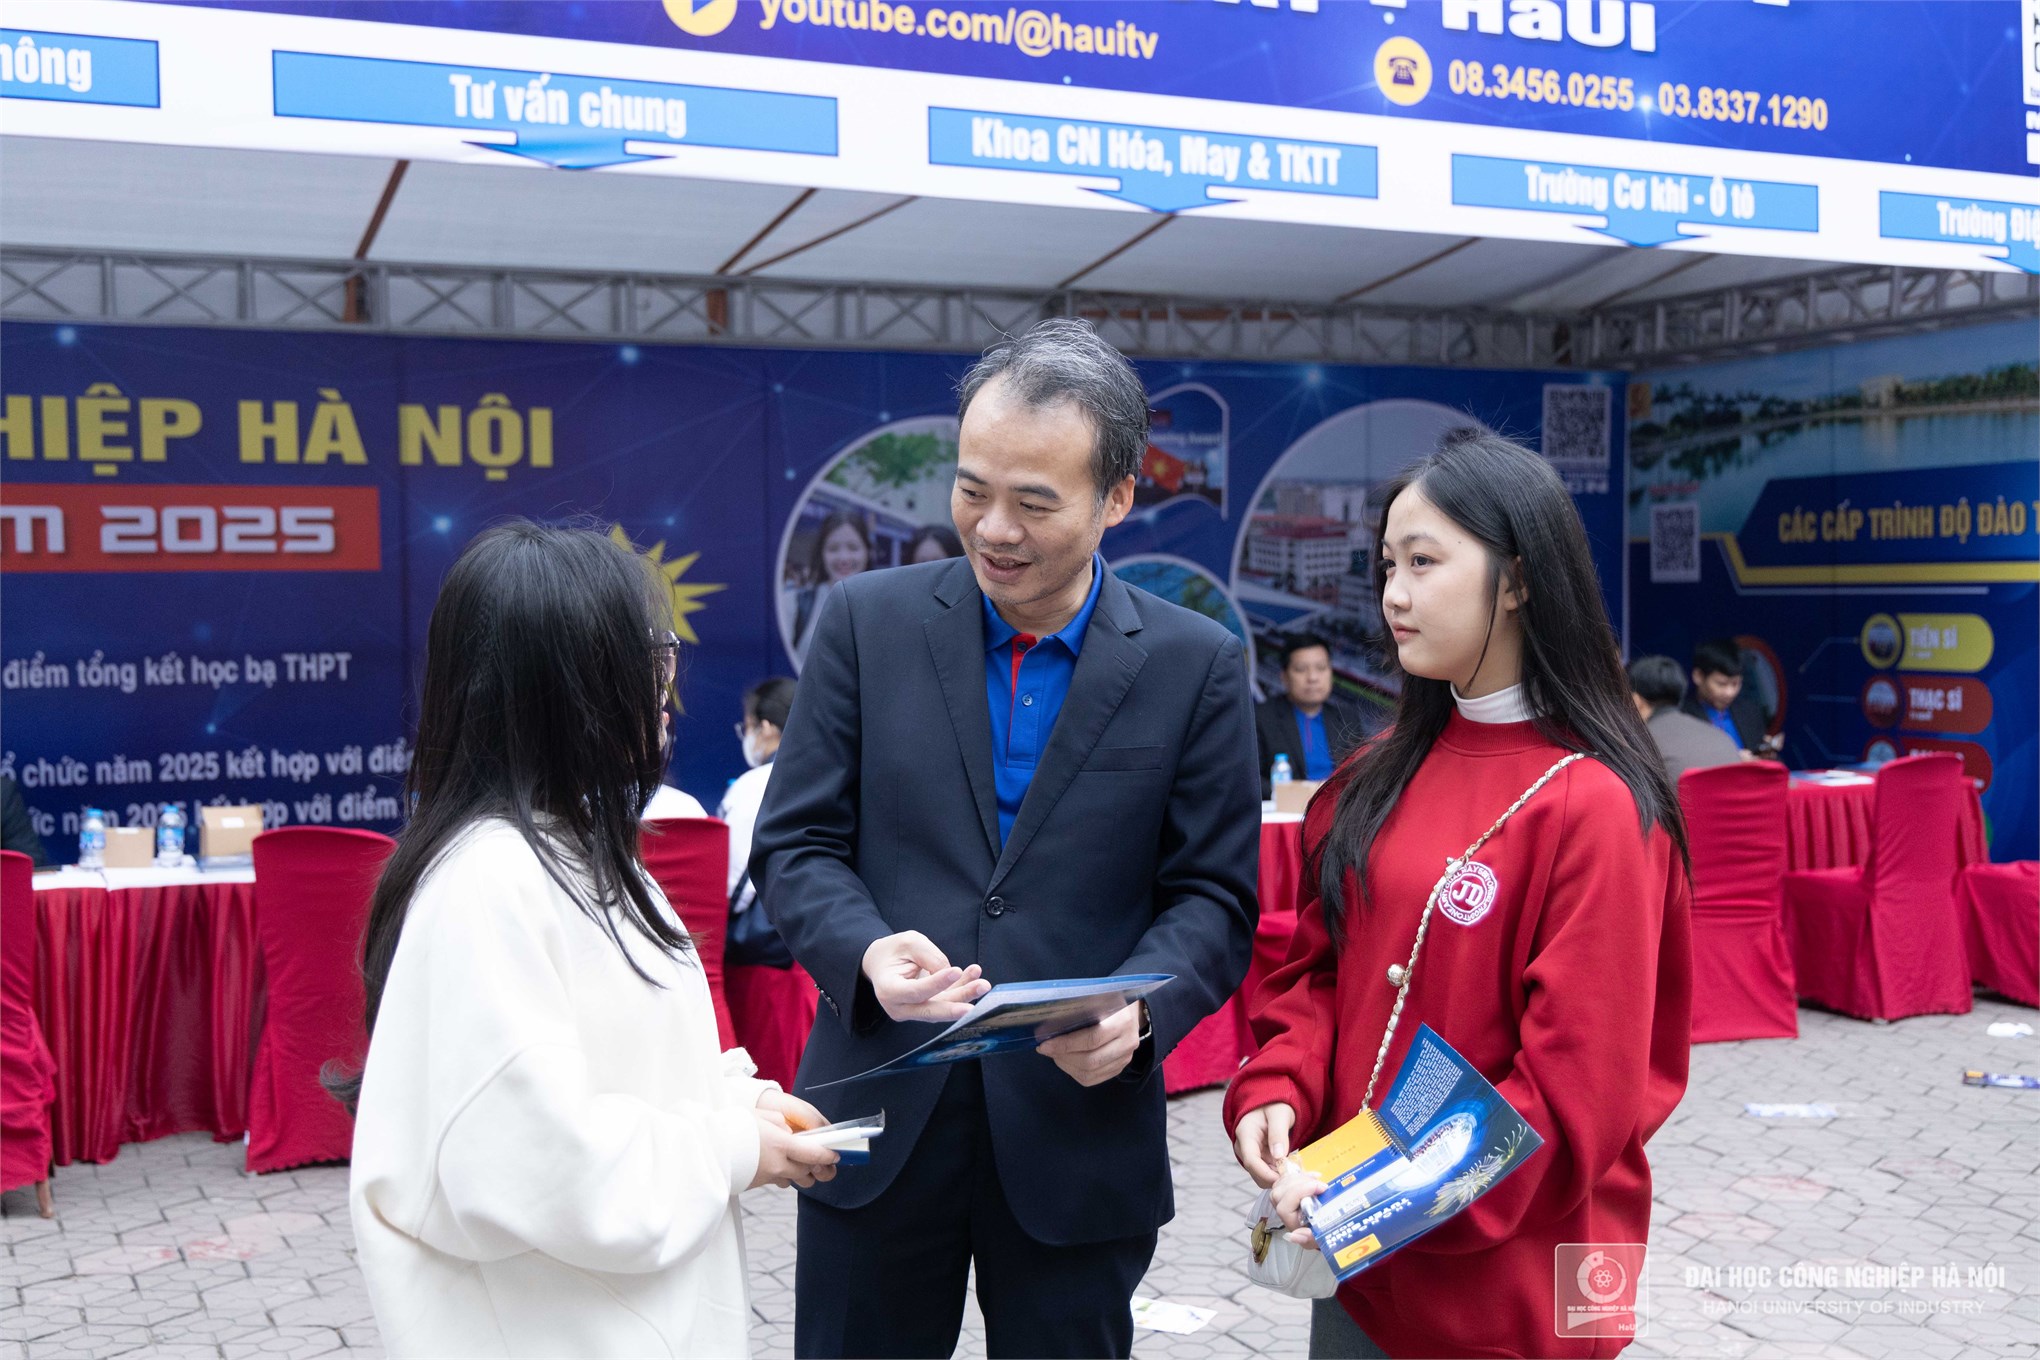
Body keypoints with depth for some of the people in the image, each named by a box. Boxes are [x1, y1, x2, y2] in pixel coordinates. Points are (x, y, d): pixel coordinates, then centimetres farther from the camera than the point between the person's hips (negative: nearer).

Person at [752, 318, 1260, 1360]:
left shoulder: (1197, 665, -2)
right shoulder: (868, 620, 0)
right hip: (880, 1117, 1)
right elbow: (794, 842, 1)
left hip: (1081, 1127, 0)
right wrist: (866, 950, -19)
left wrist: (1140, 1008, -20)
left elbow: (1214, 896, 0)